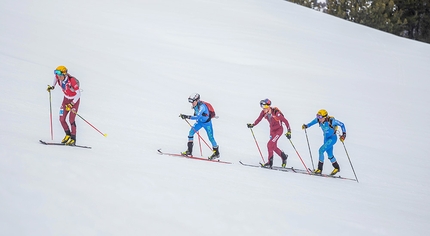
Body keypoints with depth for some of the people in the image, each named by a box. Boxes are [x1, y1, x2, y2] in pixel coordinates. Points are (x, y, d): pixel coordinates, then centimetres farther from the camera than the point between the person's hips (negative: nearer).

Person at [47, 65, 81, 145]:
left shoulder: (72, 80, -34)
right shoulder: (59, 77, -17)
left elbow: (78, 94, -29)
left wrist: (71, 104, -32)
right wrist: (52, 86, 2)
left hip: (75, 99, -6)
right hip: (66, 98, 6)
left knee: (71, 119, -14)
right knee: (62, 119, 0)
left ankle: (73, 139, -3)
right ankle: (68, 135, 20)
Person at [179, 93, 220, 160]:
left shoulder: (202, 106, -32)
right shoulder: (196, 105, -8)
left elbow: (197, 117, -42)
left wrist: (187, 117, -48)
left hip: (207, 123, -7)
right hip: (199, 122, 7)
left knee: (210, 137, -2)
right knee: (191, 132, -8)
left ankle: (216, 153, 16)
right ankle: (189, 151, -4)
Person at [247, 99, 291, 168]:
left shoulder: (276, 113, -29)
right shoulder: (264, 112, -12)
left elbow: (285, 121, -24)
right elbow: (259, 119, 2)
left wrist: (289, 131, -25)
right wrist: (252, 125, -13)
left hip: (279, 130, -7)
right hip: (272, 130, 7)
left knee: (270, 144, -18)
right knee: (273, 147, 9)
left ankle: (270, 161, -11)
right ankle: (284, 156, 31)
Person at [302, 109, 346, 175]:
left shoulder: (331, 121, -28)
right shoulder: (318, 120, -12)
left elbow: (342, 125, -17)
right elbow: (313, 122, 9)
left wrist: (344, 134, -24)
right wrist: (306, 126, -8)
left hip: (332, 138, -7)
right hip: (326, 138, 7)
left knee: (321, 150, -19)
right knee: (329, 155, 14)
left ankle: (320, 168, -13)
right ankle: (336, 167, 37)